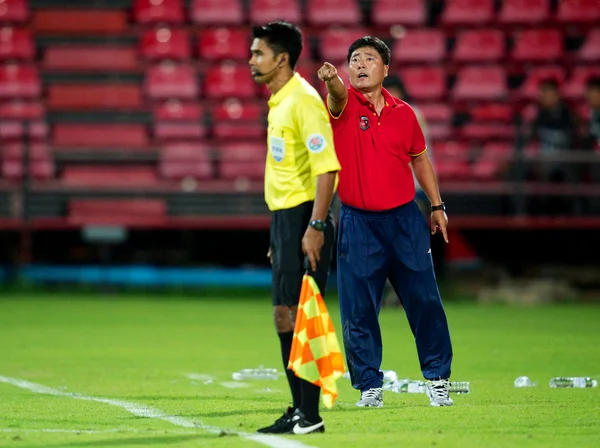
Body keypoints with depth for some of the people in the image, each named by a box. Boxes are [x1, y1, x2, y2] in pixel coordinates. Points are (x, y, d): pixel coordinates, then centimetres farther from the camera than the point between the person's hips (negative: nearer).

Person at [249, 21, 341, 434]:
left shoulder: (304, 102, -14)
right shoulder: (279, 103, 16)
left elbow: (327, 166, -19)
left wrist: (315, 226, -24)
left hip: (304, 219, -10)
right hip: (284, 217, 10)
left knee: (299, 316, -10)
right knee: (285, 318, 12)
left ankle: (310, 416, -7)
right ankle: (300, 411, 18)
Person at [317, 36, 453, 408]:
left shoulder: (403, 113, 7)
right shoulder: (344, 105, -3)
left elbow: (420, 159, 19)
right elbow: (338, 95, -28)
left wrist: (437, 205, 14)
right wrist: (331, 80, -52)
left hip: (405, 220, 2)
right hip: (358, 222, -2)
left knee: (425, 301, 3)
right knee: (359, 310, 0)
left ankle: (438, 378, 16)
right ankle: (370, 386, 12)